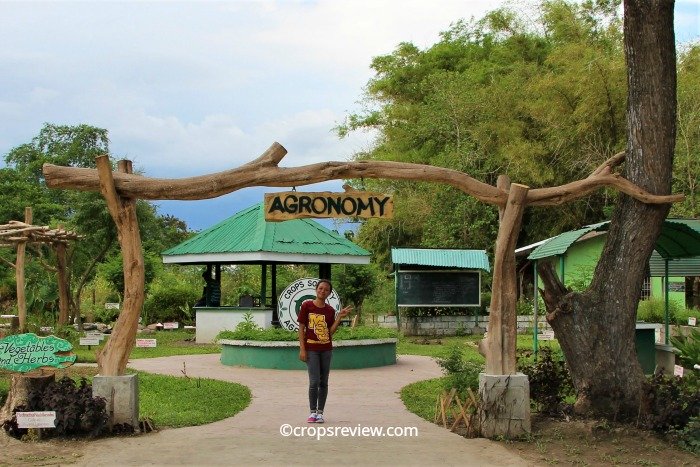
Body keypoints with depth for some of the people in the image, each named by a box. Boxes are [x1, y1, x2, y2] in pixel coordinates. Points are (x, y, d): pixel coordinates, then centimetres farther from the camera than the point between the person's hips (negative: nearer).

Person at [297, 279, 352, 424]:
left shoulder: (330, 310, 6)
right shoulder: (307, 306, -3)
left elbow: (330, 331, 1)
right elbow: (301, 328, -3)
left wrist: (340, 317, -6)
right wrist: (302, 349, -8)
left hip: (326, 349, 4)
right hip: (311, 349, -4)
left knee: (324, 382, 6)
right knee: (314, 381, -8)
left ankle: (320, 412, 14)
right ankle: (313, 412, 6)